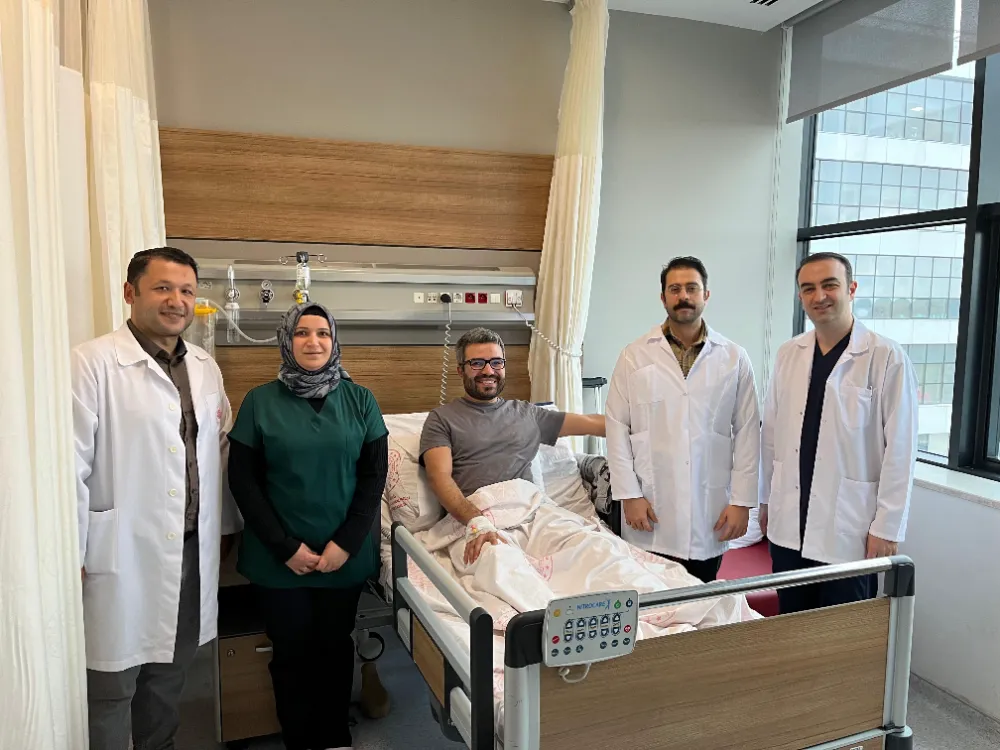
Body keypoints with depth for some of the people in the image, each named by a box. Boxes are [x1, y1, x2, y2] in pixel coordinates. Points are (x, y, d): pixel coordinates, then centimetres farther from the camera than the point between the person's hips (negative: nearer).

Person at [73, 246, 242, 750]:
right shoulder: (93, 363, -12)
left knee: (170, 673, 20)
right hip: (122, 555, -5)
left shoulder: (206, 368, 8)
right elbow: (71, 465, -13)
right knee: (113, 684, 9)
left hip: (193, 552, 6)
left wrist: (225, 526, 15)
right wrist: (72, 554, -11)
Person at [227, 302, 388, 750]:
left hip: (345, 556, 1)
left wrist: (346, 543, -9)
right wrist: (286, 547, -10)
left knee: (335, 647, 14)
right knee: (291, 651, 10)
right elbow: (243, 480, -4)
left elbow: (374, 475, -1)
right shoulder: (260, 401, -4)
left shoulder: (359, 400, -1)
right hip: (279, 557, -1)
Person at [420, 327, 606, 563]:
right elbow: (440, 477, -4)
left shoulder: (526, 413, 26)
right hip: (470, 516, -4)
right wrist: (476, 522, -23)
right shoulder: (441, 419, 13)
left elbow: (591, 423, 24)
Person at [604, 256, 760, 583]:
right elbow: (617, 428, 0)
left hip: (710, 514, 1)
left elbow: (747, 432, 3)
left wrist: (742, 501, 0)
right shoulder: (635, 356, 2)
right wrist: (629, 495, -5)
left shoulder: (734, 358, 4)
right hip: (650, 511, -1)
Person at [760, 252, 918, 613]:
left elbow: (900, 450, -9)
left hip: (849, 530, -4)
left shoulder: (887, 358, -10)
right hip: (788, 526, 4)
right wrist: (766, 500, 12)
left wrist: (888, 526, -9)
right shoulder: (788, 354, 4)